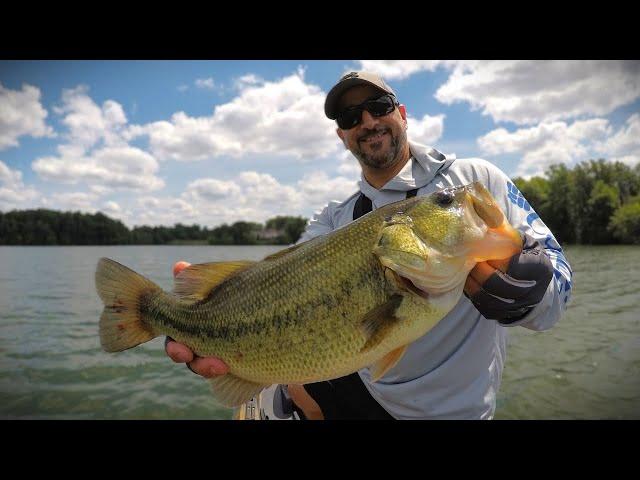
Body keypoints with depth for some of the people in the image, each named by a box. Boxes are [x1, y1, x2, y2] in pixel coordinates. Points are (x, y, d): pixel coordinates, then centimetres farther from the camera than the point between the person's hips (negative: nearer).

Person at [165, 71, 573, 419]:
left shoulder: (476, 179, -9)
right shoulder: (335, 220, 0)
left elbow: (557, 276, -11)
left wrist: (525, 292, -35)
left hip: (446, 407, -3)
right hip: (359, 383, 4)